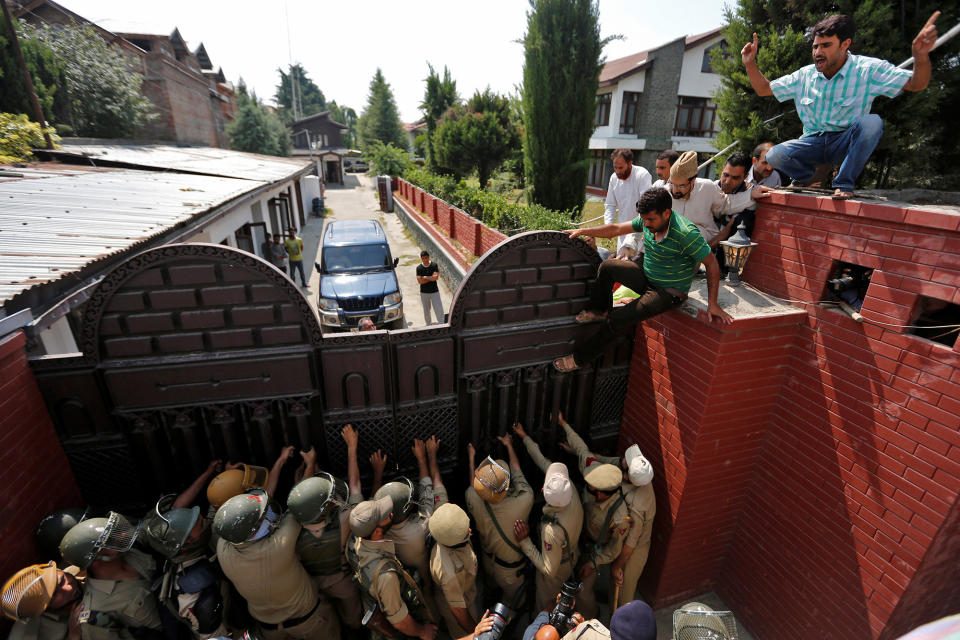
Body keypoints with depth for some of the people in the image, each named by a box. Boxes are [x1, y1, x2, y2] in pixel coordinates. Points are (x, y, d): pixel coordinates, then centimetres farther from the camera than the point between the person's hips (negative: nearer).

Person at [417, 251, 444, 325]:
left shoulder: (434, 265, -8)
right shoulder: (419, 268, -7)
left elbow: (436, 277, -18)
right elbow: (420, 281, -15)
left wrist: (425, 277, -13)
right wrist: (431, 278, -14)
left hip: (434, 291, -1)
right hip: (424, 292, 1)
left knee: (439, 309, -2)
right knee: (426, 310, 13)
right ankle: (428, 324, 31)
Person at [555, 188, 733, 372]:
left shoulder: (686, 233, -27)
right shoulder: (647, 220, -6)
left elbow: (712, 264, -18)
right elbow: (616, 229, 4)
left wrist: (713, 303, -17)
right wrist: (583, 231, 0)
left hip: (669, 293, -7)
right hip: (646, 277, 7)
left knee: (616, 320, -18)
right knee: (607, 266, -10)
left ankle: (580, 358, -4)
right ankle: (599, 310, 11)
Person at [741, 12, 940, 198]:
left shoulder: (867, 69, -6)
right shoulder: (804, 75, 3)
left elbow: (916, 84, -7)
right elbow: (764, 88, 8)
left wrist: (921, 56, -29)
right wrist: (750, 63, -6)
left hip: (846, 143, -2)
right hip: (813, 142, 2)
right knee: (773, 156, -28)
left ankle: (844, 183, -18)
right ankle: (808, 177, 7)